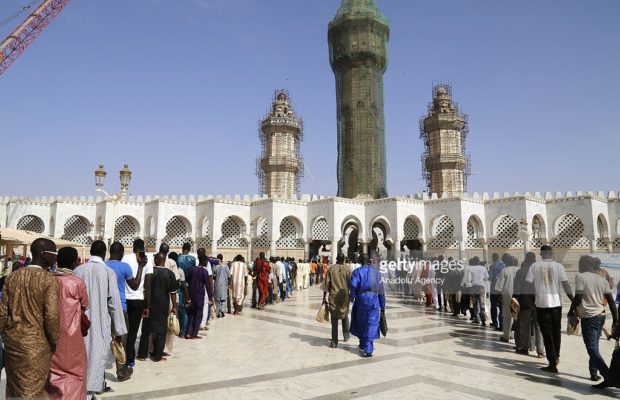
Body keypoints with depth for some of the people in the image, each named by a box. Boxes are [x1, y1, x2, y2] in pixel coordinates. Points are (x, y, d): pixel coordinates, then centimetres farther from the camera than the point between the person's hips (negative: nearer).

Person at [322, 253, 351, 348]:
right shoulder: (347, 269, -4)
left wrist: (324, 298, 4)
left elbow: (326, 284, -2)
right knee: (345, 316, 22)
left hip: (333, 297, -1)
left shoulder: (331, 269, -3)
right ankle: (346, 336, 29)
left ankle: (334, 341, 3)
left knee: (334, 319, 4)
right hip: (344, 297, 1)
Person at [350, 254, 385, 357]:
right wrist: (382, 305, 14)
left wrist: (351, 298, 2)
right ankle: (368, 349, -5)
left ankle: (363, 344, 32)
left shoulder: (357, 271, -2)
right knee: (372, 324, 3)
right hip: (374, 299, 1)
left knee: (360, 322, 19)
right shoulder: (376, 272, 8)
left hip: (361, 298, -1)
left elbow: (353, 286, -15)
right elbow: (381, 289, 8)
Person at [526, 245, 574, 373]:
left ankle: (553, 364, 2)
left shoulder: (534, 266, -2)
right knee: (556, 332, 21)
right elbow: (566, 285, -6)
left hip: (541, 304, -2)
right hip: (556, 303, 2)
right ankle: (556, 356, 36)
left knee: (547, 335, 4)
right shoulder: (558, 266, -1)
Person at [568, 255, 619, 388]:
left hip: (588, 317, -7)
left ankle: (609, 377, -14)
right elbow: (611, 301, 3)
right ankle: (593, 372, 29)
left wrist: (571, 311, 0)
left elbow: (578, 298, -15)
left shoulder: (580, 277, -9)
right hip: (601, 316, 7)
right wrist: (616, 321, 6)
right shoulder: (602, 279, 8)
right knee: (594, 346, 21)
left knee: (592, 348, -6)